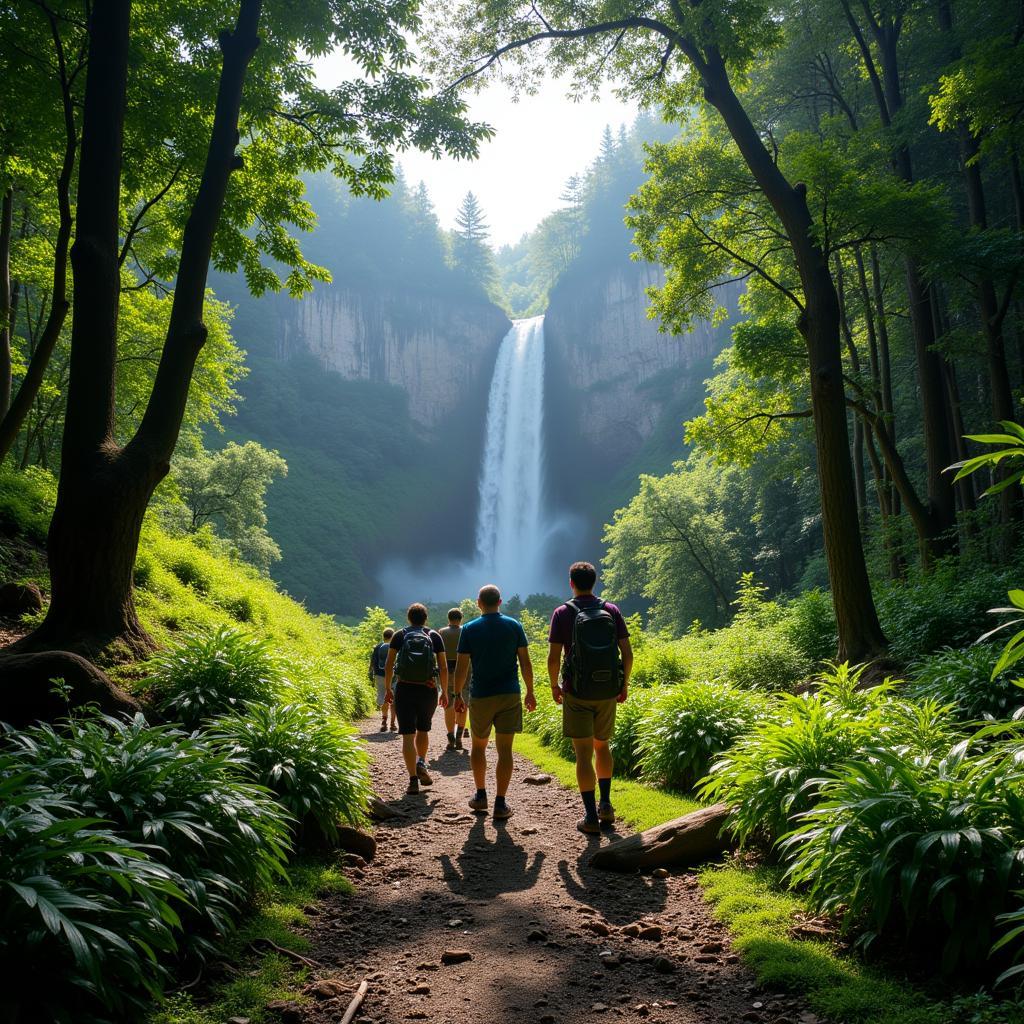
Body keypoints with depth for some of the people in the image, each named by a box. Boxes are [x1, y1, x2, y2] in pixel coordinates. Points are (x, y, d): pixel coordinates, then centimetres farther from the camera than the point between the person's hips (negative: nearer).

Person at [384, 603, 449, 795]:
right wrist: (445, 692, 10)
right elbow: (443, 667, 2)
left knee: (408, 735, 0)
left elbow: (389, 665, 1)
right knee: (423, 729, 23)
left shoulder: (400, 636, 5)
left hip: (404, 689, -1)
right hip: (428, 690, 1)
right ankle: (421, 763, 5)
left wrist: (387, 689, 10)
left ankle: (413, 779, -7)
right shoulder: (434, 636, 5)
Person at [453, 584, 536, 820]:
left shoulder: (469, 629, -3)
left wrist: (458, 694, 9)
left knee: (478, 746, 18)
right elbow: (525, 662, -1)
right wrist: (530, 692, 8)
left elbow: (461, 667, -3)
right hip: (510, 695, 0)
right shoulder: (514, 626, -1)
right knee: (505, 750, 2)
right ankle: (500, 804, 1)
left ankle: (481, 795, 24)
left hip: (480, 696, 0)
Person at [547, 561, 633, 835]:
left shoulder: (563, 613, -6)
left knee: (583, 753, 2)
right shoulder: (611, 610, 2)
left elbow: (553, 657, -10)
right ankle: (605, 805, 26)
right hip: (607, 691, 4)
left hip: (577, 692, -3)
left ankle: (591, 817, 4)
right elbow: (627, 653, 0)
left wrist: (554, 686, 6)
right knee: (602, 746, 23)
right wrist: (624, 684, 13)